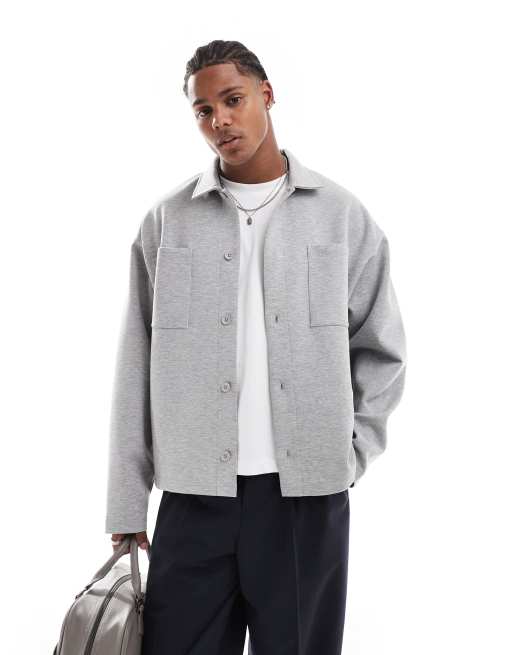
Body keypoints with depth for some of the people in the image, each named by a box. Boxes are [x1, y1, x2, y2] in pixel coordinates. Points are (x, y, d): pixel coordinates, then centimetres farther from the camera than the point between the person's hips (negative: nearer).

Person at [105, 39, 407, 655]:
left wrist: (349, 454, 2)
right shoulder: (168, 220, 5)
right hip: (194, 494, 0)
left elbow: (381, 351, 11)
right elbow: (137, 367, 4)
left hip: (310, 494, 0)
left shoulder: (340, 215, 5)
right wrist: (126, 508, 1)